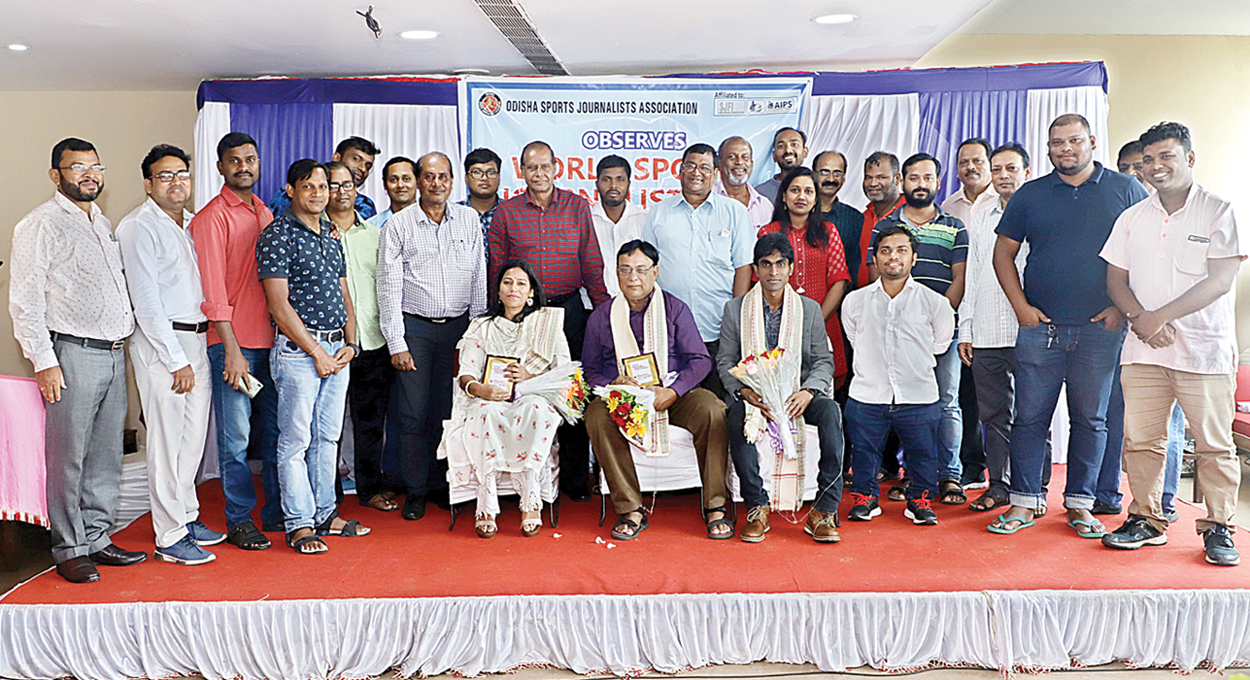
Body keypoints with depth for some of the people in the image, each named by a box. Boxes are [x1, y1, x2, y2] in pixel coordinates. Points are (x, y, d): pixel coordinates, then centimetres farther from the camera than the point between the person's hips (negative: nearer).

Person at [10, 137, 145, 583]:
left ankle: (97, 539, 22)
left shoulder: (104, 224, 19)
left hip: (114, 354, 7)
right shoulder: (41, 225, -4)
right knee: (68, 458, 0)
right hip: (72, 355, -7)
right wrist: (44, 362, -14)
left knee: (106, 457, 11)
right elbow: (25, 301, -9)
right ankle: (69, 550, 10)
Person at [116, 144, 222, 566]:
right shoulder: (138, 228, -9)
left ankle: (187, 516, 27)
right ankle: (170, 538, 5)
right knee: (166, 440, -3)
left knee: (194, 436, 13)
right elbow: (146, 302, -14)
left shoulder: (191, 224, 15)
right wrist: (176, 360, -16)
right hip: (161, 342, -7)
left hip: (198, 338, 8)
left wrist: (196, 350, 13)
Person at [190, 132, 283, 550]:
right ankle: (239, 521, 11)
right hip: (234, 342, -6)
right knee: (236, 436, 0)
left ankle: (276, 511, 21)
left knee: (275, 430, 10)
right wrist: (232, 349, -15)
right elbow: (212, 290, -10)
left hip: (272, 339, 6)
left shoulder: (265, 213, 16)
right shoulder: (211, 218, -4)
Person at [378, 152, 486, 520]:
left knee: (449, 409, 5)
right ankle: (415, 490, 11)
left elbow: (479, 279, 10)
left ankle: (443, 484, 19)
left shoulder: (469, 220, 8)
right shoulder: (399, 225, 1)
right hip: (414, 327, -2)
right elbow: (388, 287, -1)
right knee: (413, 413, -2)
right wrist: (396, 344, -6)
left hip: (458, 326, 2)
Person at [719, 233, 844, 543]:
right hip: (753, 395, -1)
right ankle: (757, 507, -23)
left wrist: (808, 391, -15)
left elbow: (824, 361, 6)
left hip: (797, 395, 1)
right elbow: (725, 361, 5)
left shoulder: (810, 309, 9)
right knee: (737, 415, -35)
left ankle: (824, 511, -25)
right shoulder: (735, 309, 7)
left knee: (830, 410, -30)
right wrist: (745, 391, -15)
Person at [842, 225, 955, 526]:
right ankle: (865, 496, 28)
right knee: (864, 450, 9)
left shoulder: (934, 302, -3)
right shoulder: (855, 301, 0)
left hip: (919, 396, -1)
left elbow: (940, 342, 14)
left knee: (922, 453, 8)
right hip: (867, 396, 1)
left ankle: (920, 499, 29)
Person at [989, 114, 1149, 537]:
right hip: (1039, 326, 0)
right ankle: (1024, 501, 10)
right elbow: (1004, 253, 10)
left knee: (1091, 419, 7)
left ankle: (1080, 503, 17)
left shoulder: (1126, 190, 7)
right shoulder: (1029, 195, 9)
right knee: (1030, 416, 1)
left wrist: (1123, 307, -3)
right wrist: (1021, 306, -1)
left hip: (1101, 328, 0)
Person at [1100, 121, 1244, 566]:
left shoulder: (1219, 212, 0)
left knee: (1214, 444, 1)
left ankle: (1219, 527, 13)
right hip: (1142, 349, 4)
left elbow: (1220, 281, -9)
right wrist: (1140, 319, -9)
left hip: (1204, 349, -3)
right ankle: (1146, 520, 16)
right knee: (1140, 438, 4)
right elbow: (1115, 280, 10)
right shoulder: (1132, 219, 12)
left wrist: (1159, 316, -16)